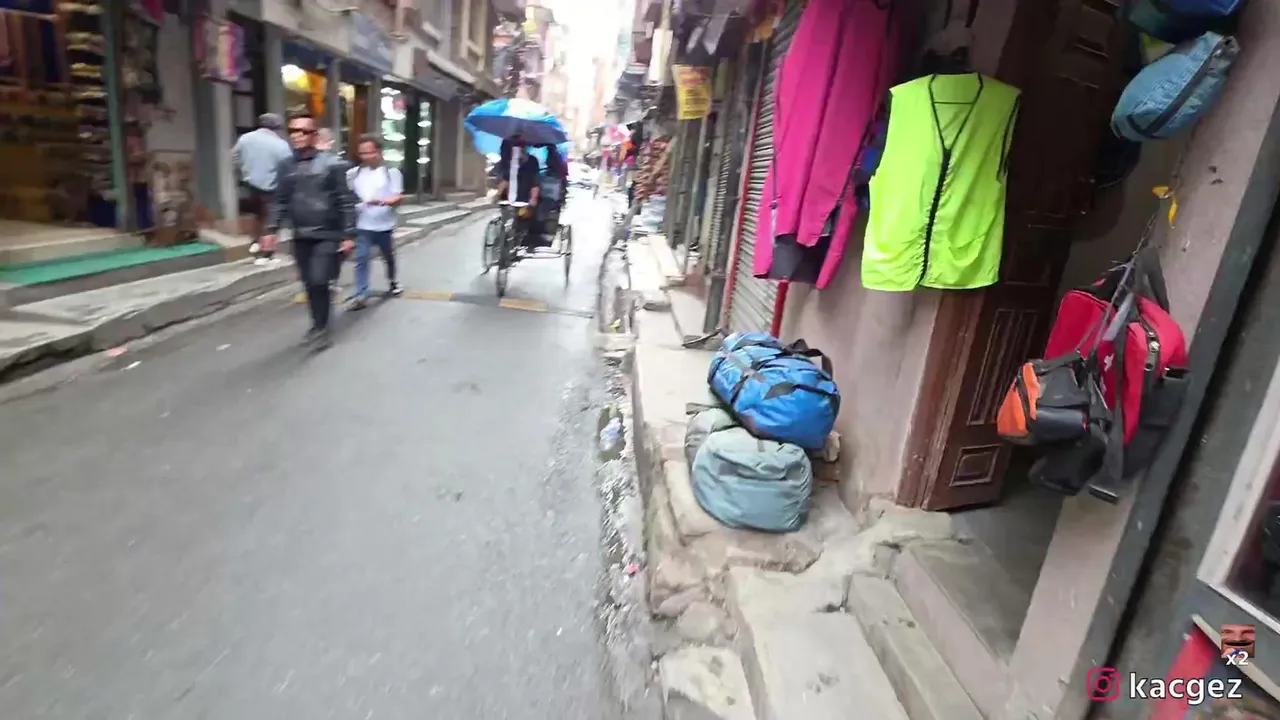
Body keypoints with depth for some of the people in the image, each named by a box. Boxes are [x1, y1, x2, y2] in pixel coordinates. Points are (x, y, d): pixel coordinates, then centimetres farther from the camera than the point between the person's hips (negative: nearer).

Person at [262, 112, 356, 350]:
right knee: (309, 284, 11)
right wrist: (272, 228, 2)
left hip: (327, 235, -5)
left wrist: (348, 234, -12)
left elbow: (346, 202, -8)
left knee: (319, 281, -12)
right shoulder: (286, 166, 8)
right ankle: (318, 324, 27)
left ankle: (321, 327, 4)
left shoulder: (332, 164, -6)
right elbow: (280, 201, 12)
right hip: (301, 237, 5)